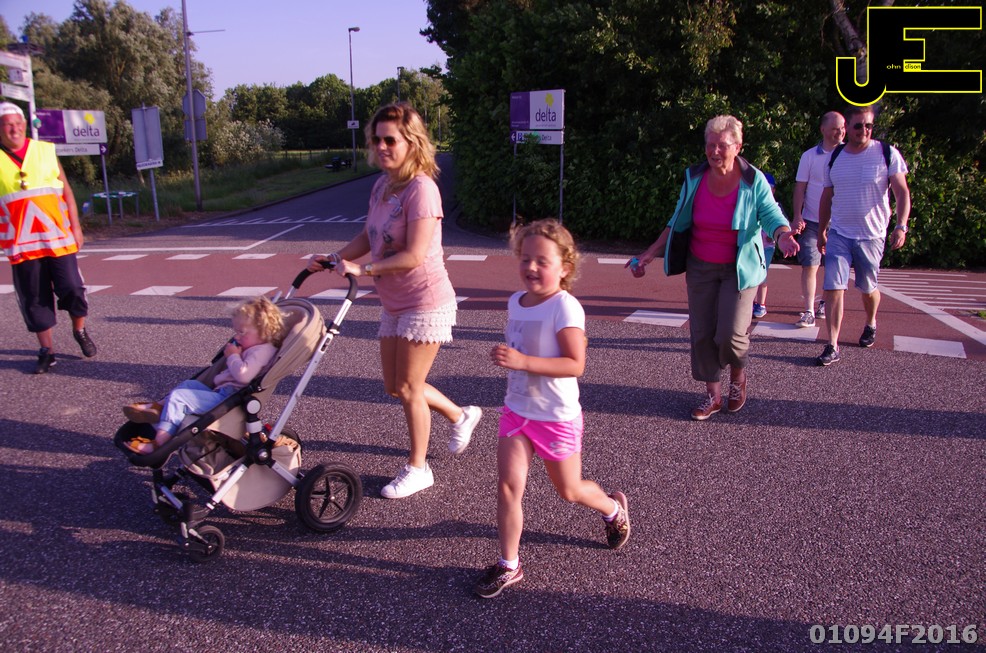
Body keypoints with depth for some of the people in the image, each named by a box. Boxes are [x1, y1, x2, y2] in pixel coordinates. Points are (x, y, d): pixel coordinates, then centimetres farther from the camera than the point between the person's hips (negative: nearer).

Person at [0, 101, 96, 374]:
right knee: (34, 298, 4)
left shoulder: (45, 151, 5)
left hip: (58, 237, 1)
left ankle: (80, 330, 26)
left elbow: (66, 191, 8)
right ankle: (46, 350, 14)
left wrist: (75, 226, 2)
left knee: (72, 287, 0)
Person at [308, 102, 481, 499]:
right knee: (395, 386, 16)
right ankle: (461, 416, 38)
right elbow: (368, 236, 16)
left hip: (426, 303, -9)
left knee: (408, 389, 1)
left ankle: (417, 468, 21)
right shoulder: (382, 185, 7)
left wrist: (363, 268, -22)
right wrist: (333, 259, 3)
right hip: (393, 303, 9)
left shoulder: (420, 188, -20)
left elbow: (414, 255, -25)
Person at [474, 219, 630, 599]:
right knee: (507, 486, -3)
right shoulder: (516, 302, 3)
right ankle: (508, 565, 13)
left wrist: (522, 362, -36)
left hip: (557, 416, -5)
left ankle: (614, 509, 47)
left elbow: (575, 364, -29)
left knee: (568, 490, 15)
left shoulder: (565, 307, -21)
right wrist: (505, 358, 4)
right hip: (517, 410, 6)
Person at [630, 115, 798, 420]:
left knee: (730, 334, -12)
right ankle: (713, 395, 19)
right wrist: (652, 252, 4)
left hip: (739, 268, -3)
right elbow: (678, 222, 9)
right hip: (701, 267, 3)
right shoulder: (694, 178, 0)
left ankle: (738, 376, 23)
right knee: (702, 333, 3)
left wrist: (783, 236, -33)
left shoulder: (753, 180, -9)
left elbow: (772, 215, -10)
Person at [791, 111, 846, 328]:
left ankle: (826, 303, 30)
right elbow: (800, 187, 2)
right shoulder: (810, 156, 2)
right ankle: (809, 312, -4)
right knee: (809, 266, -6)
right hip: (812, 221, -1)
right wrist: (797, 216, -7)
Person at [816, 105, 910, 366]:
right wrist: (821, 231, 16)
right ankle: (832, 346, -7)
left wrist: (901, 225, -19)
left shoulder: (887, 154, -4)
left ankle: (871, 324, 44)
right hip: (838, 235, 2)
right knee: (833, 288, -10)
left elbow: (902, 193, -6)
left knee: (868, 289, 13)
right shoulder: (834, 158, 5)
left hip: (872, 235, -1)